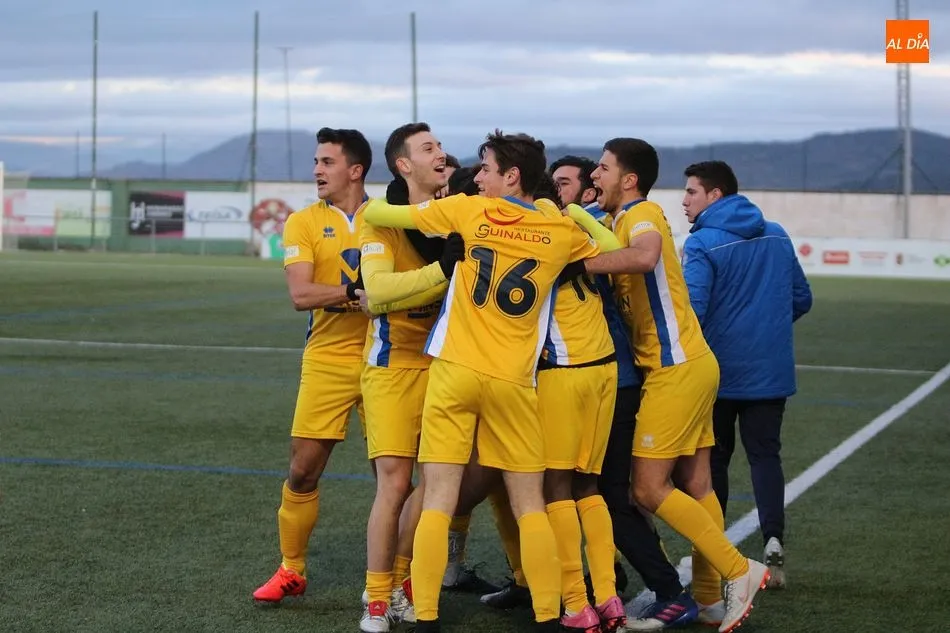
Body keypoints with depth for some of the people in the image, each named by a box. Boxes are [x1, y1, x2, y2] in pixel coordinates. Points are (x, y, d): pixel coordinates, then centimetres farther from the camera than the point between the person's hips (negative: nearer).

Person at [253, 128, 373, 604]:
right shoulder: (304, 222, 2)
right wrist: (357, 290, -23)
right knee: (303, 472, 2)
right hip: (328, 361, 0)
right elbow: (301, 295, -11)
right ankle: (291, 571, 19)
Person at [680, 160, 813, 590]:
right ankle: (773, 539, -12)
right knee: (765, 453, 7)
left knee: (713, 457, 10)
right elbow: (801, 299, 14)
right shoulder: (777, 236, 6)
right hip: (771, 370, 4)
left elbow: (692, 309, -22)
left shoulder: (702, 244, -12)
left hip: (718, 372, -4)